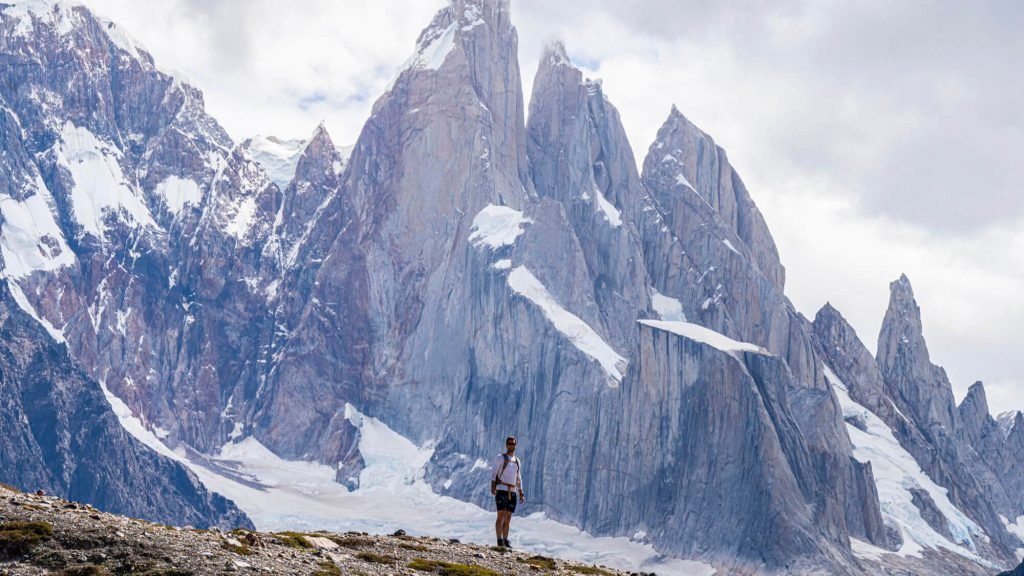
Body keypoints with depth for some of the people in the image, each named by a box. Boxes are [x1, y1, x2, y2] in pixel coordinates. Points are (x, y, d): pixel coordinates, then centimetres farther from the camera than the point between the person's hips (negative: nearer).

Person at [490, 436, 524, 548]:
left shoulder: (517, 461, 18)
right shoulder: (500, 457, 0)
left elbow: (518, 479, 21)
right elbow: (493, 472, -7)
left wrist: (521, 494, 14)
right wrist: (493, 487, -21)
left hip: (512, 493, 6)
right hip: (501, 490, -6)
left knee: (508, 518, 6)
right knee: (501, 516, -12)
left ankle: (506, 541, 9)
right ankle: (500, 541, -15)